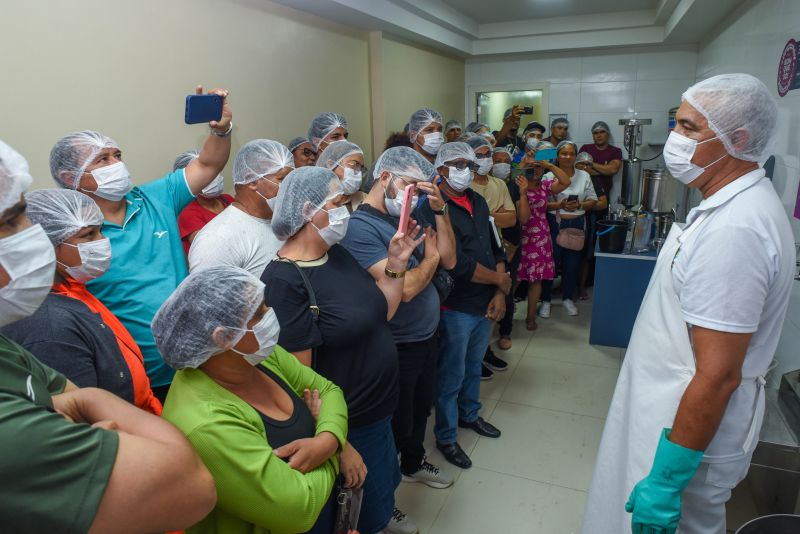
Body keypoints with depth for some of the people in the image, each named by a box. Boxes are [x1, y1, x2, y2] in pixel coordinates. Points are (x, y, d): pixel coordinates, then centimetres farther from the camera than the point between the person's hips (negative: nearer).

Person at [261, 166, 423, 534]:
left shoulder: (337, 254, 1)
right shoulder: (284, 281, -24)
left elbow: (380, 314, 9)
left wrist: (396, 265, -3)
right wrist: (338, 446, -19)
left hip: (378, 410, 8)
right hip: (345, 424, -8)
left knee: (383, 484, 30)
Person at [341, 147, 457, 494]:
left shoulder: (406, 216, 2)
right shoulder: (360, 226, -23)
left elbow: (449, 261, 1)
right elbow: (405, 288, -29)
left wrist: (439, 210, -9)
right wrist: (430, 256, -10)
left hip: (427, 337, 8)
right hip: (397, 348, -7)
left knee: (420, 410, 27)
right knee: (397, 426, 13)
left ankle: (413, 464, 54)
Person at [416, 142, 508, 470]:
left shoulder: (478, 202, 8)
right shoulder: (433, 209, -19)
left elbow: (495, 248, 9)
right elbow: (458, 264, -24)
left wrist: (499, 293, -2)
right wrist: (500, 279, -11)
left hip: (486, 304, 8)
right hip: (455, 308, -7)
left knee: (474, 366, 25)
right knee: (451, 376, 8)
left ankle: (469, 414, 48)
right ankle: (446, 437, 28)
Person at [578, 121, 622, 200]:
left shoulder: (615, 151, 4)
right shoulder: (585, 148, 5)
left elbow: (613, 169, -12)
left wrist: (592, 164, -6)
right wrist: (605, 170, -8)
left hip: (604, 193, 0)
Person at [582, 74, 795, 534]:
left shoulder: (733, 230, -28)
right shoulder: (741, 202, 6)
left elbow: (718, 376, -29)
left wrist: (667, 480, -23)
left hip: (694, 428, -10)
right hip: (676, 408, 10)